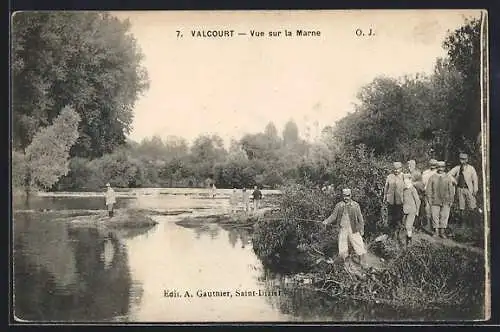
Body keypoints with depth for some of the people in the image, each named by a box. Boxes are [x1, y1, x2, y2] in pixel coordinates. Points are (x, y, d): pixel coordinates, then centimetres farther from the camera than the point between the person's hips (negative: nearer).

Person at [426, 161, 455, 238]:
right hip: (435, 201, 0)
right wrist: (429, 199, -1)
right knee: (435, 216, -1)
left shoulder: (448, 178, 8)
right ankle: (436, 231, 9)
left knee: (444, 216, 0)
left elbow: (451, 190, 10)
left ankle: (442, 231, 8)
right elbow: (428, 190, 7)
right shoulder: (432, 177, 5)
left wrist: (451, 200, 5)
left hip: (446, 201, 1)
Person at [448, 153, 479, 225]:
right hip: (460, 189, 3)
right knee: (461, 206, 7)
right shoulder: (457, 168, 6)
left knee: (472, 207, -8)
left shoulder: (471, 168, -2)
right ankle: (462, 220, 15)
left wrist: (475, 190, -7)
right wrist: (455, 181, -3)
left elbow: (475, 179, -1)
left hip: (468, 189, -3)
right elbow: (449, 174, 8)